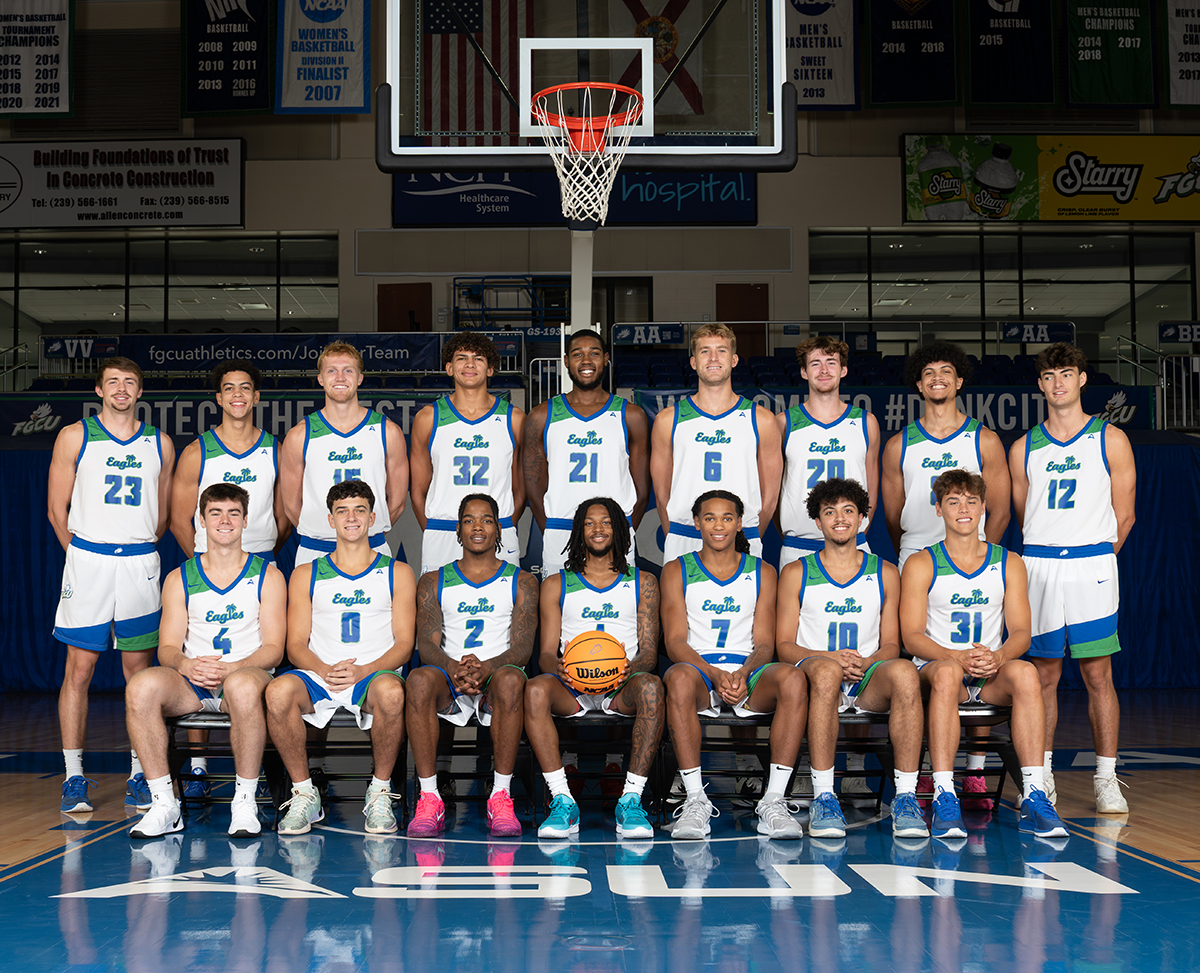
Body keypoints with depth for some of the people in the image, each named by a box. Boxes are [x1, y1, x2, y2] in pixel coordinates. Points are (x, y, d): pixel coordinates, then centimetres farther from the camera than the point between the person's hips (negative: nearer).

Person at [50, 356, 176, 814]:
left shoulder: (161, 444, 10)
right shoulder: (75, 437, 4)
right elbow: (57, 509, 6)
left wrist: (137, 553, 14)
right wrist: (82, 555, 7)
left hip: (141, 564, 2)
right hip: (88, 560, -2)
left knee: (139, 671, 4)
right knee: (79, 669, -2)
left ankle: (139, 777, 9)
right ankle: (74, 778, 4)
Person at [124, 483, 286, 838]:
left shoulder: (267, 576, 7)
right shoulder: (179, 579, 12)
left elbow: (274, 648, -1)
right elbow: (167, 647, 6)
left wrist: (230, 668, -20)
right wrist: (186, 665, -18)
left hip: (248, 674, -2)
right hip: (191, 681, 2)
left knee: (243, 686, -40)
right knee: (141, 686, -30)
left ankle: (245, 802, -24)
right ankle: (164, 804, -21)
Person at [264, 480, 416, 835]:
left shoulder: (397, 573, 12)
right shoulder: (306, 575, 16)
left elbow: (404, 643, 5)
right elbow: (296, 645, 9)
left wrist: (363, 671, -15)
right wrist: (325, 670, -14)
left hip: (374, 675, -1)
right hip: (318, 676, 2)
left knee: (391, 691, -38)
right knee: (278, 690, -33)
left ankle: (380, 792, -17)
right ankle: (304, 793, -14)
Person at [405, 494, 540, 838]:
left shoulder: (521, 581, 13)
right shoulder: (434, 582, 17)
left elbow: (522, 647, 0)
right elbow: (426, 644, 3)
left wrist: (486, 668, -22)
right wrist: (455, 668, -21)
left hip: (496, 679, -1)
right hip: (449, 684, 1)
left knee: (510, 679, -38)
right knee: (420, 678, -34)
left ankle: (501, 797, -32)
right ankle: (429, 799, -31)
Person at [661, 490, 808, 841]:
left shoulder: (762, 573, 14)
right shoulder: (677, 572, 10)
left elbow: (764, 643, 6)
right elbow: (675, 641, -1)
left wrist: (743, 674, -17)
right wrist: (716, 675, -19)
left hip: (748, 673, 1)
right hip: (698, 670, -1)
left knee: (792, 677, -33)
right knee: (679, 677, -38)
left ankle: (773, 800, -33)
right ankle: (695, 799, -34)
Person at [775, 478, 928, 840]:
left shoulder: (885, 573, 16)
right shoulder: (796, 574, 10)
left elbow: (891, 645, 13)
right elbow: (784, 645, 5)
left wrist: (865, 663, -11)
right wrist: (831, 658, -14)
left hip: (868, 679, 2)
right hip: (814, 673, -2)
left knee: (904, 672, -34)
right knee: (826, 670, -39)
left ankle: (906, 797, -32)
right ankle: (823, 796, -36)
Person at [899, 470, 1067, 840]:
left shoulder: (1009, 564, 11)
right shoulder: (921, 566, 4)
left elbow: (1021, 632, 3)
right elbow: (912, 636, -4)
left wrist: (998, 657, -20)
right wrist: (958, 657, -23)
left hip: (991, 673, 2)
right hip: (937, 667, -2)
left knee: (1025, 672, -33)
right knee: (947, 672, -38)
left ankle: (1034, 797, -35)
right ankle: (944, 797, -40)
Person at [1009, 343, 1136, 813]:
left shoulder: (1110, 439, 4)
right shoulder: (1023, 448, 10)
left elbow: (1123, 515, 6)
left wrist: (1092, 559, 7)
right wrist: (1052, 558, 10)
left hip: (1093, 567, -2)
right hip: (1038, 567, 2)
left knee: (1098, 674, -1)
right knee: (1043, 673, 4)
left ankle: (1106, 781, 5)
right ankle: (1042, 779, 10)